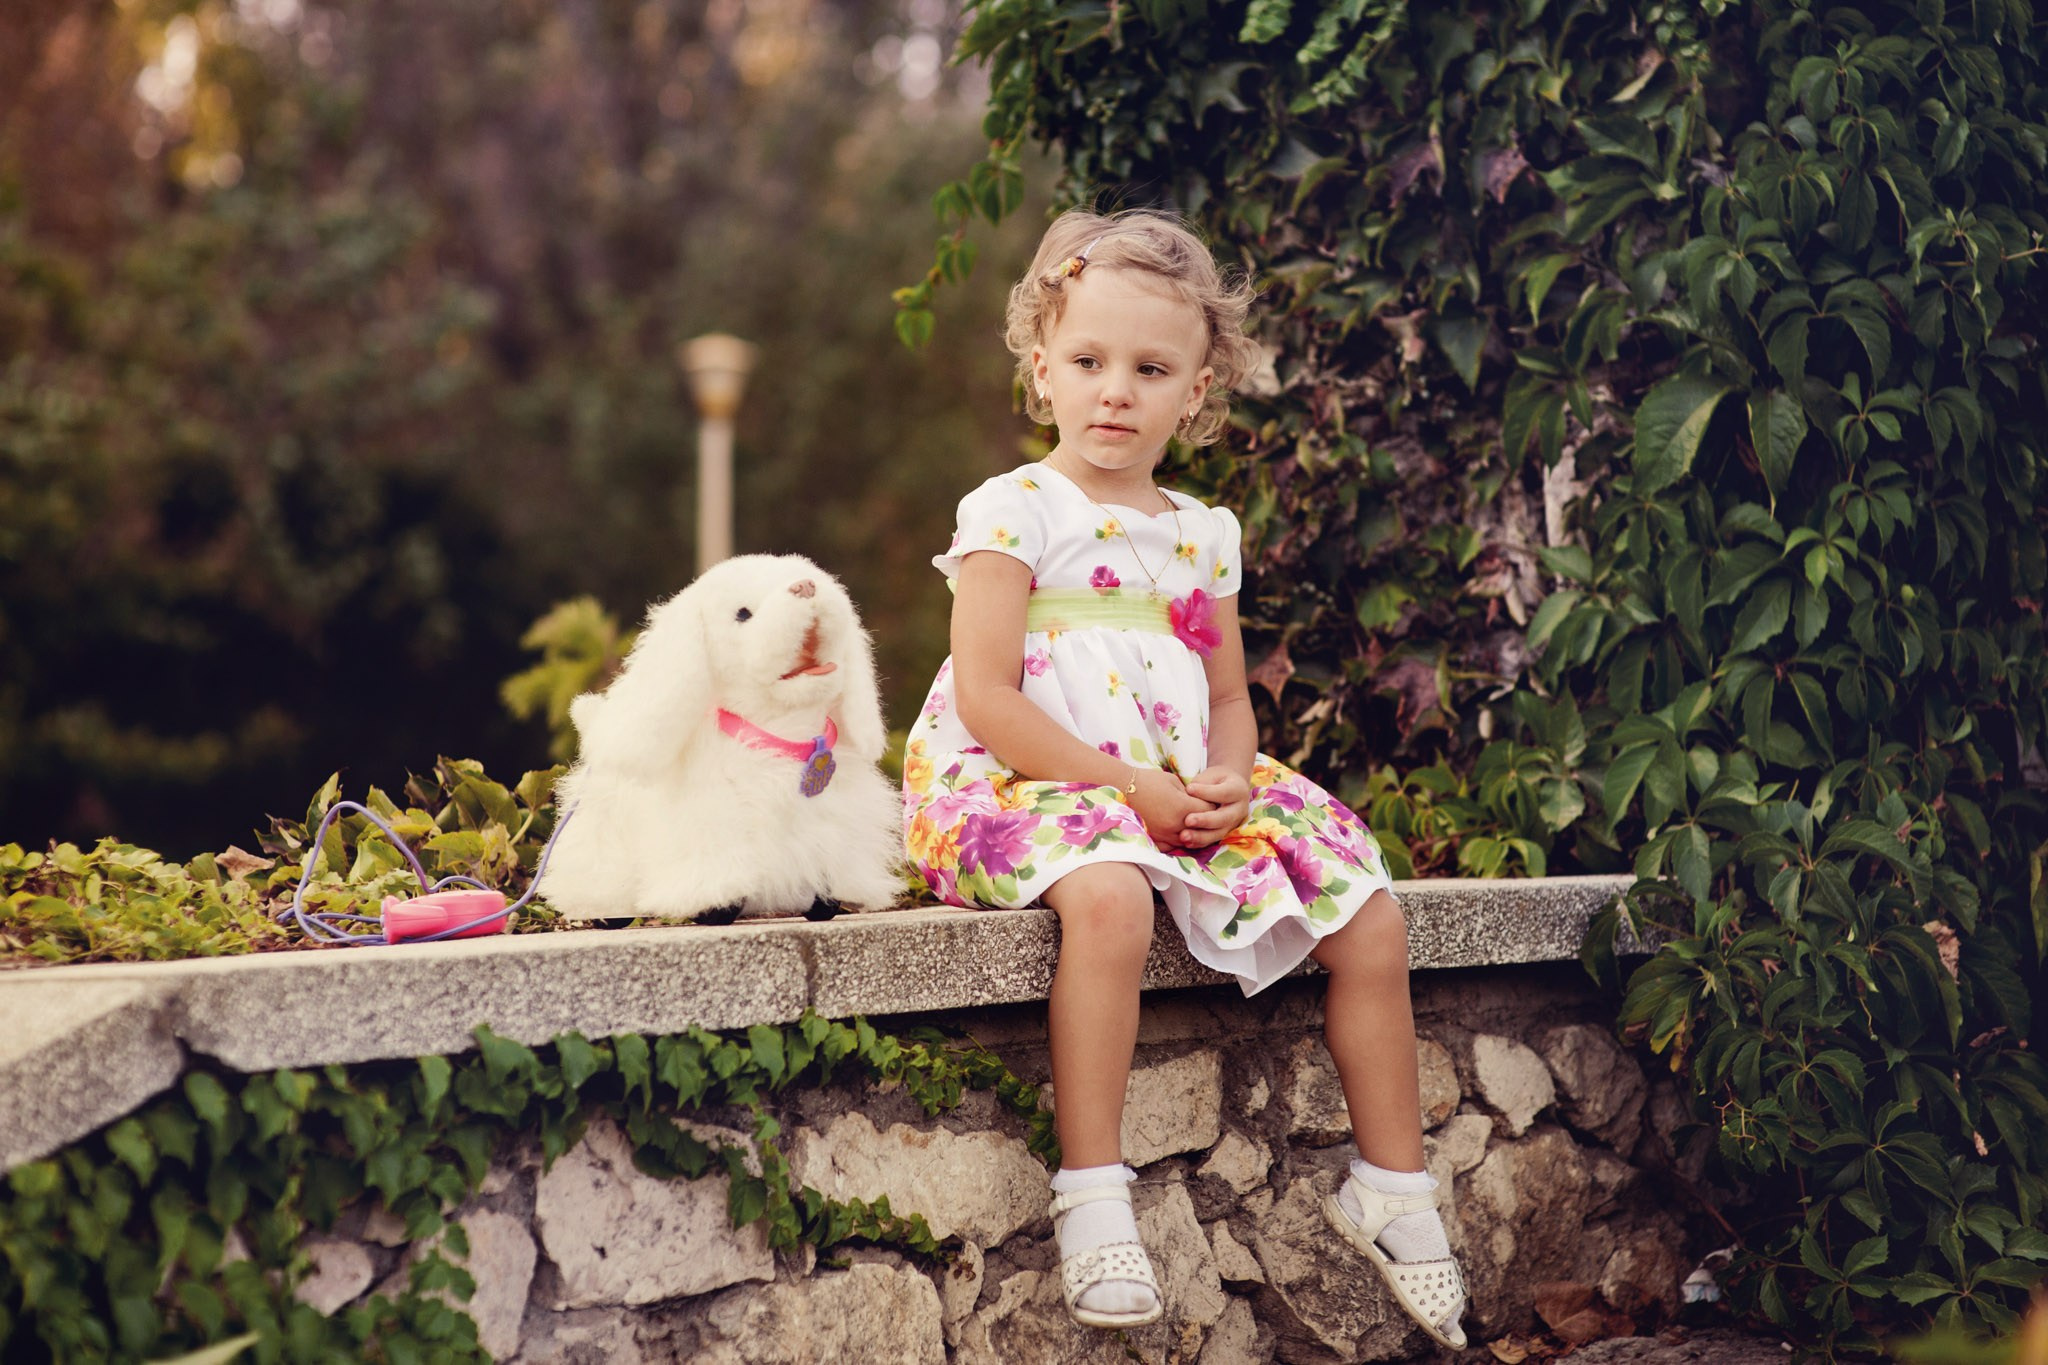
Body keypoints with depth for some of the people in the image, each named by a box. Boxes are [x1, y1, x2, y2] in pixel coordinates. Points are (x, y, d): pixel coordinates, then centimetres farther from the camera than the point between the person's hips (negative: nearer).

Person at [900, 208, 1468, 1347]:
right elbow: (986, 699, -13)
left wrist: (1227, 781, -6)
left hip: (1188, 797, 6)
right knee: (1106, 898, -40)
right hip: (1031, 788, -6)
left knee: (1370, 917, -5)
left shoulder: (1203, 535, 15)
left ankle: (1393, 1188, 11)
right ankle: (1091, 1195, -32)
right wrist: (1130, 790, -19)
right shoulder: (1014, 513, -4)